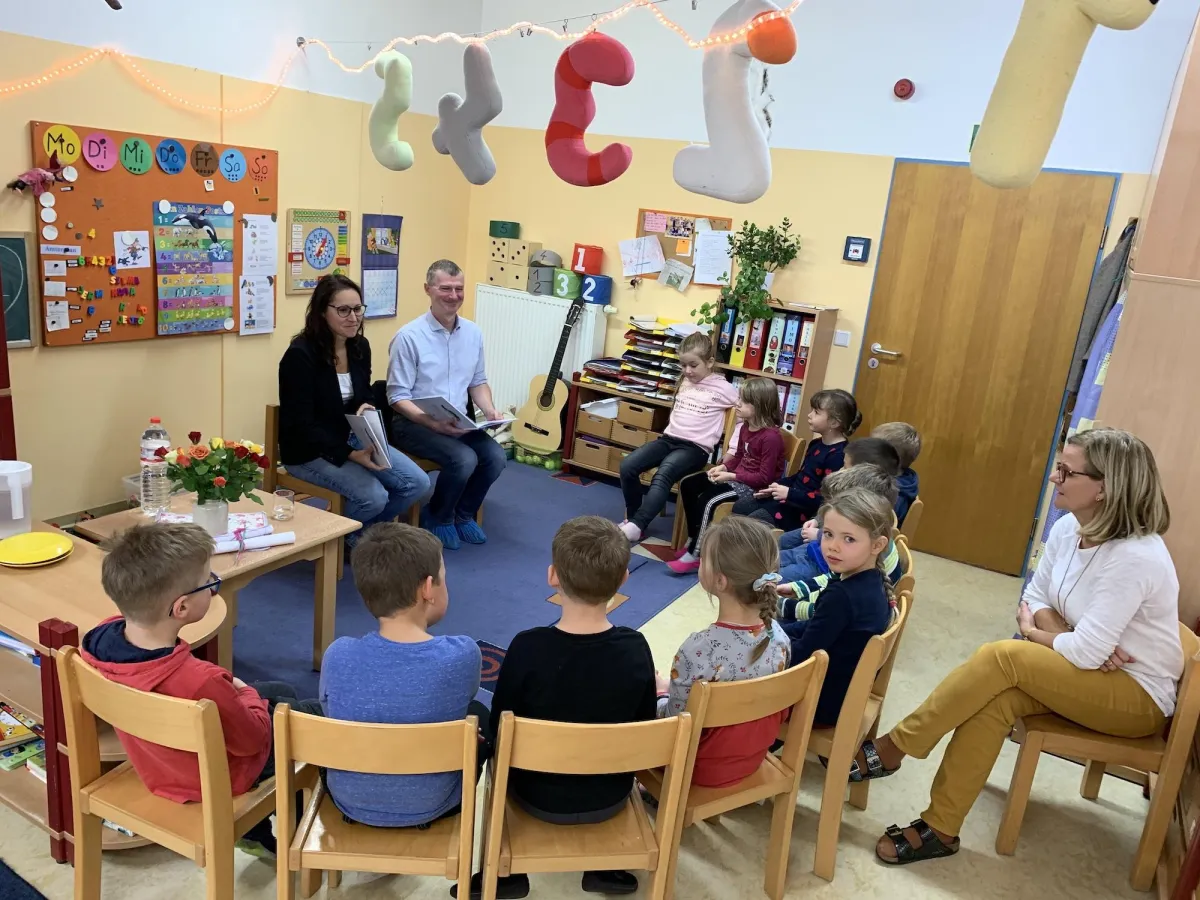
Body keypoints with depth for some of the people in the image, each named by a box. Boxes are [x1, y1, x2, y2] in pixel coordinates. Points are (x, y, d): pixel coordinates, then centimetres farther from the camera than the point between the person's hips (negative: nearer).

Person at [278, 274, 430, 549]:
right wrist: (349, 454, -28)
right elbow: (302, 425, -21)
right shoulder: (300, 355, -20)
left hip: (355, 440, 7)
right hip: (310, 451, -7)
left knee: (417, 483, -9)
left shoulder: (360, 346, 2)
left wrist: (366, 409, -11)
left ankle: (366, 529, 15)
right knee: (374, 497, -26)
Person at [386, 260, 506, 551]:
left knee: (495, 456, -18)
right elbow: (397, 397, -14)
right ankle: (437, 517, 1)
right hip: (413, 423, -6)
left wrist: (489, 410, -5)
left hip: (459, 422, 6)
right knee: (463, 459, -29)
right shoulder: (409, 336, -14)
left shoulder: (473, 333, 5)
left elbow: (478, 382, 15)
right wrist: (434, 423, -26)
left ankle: (463, 515, 9)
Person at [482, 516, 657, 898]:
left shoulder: (526, 647, -26)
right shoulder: (636, 648, -20)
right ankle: (604, 866, 33)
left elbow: (498, 730, -13)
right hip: (611, 799, 2)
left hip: (538, 797, -1)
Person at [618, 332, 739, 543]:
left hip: (695, 447, -6)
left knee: (662, 476, -36)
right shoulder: (684, 383, 18)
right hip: (669, 438, 6)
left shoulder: (723, 388, -1)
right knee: (627, 466, -19)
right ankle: (632, 518, -3)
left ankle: (635, 527, -42)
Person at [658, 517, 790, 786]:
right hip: (753, 756, 6)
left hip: (704, 766, -5)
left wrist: (663, 691, 0)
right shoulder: (777, 635, -15)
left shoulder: (697, 650, -34)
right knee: (667, 696, 24)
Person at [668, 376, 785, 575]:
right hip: (737, 477, 10)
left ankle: (695, 555, -13)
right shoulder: (745, 426, 6)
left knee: (707, 500, -27)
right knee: (688, 484, 2)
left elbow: (765, 477, -23)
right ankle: (694, 540, 10)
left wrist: (731, 476, -23)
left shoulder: (771, 437, -23)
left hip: (755, 487, -10)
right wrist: (723, 467, -2)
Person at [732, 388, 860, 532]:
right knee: (740, 506, 9)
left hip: (804, 511, -10)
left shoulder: (838, 455, -21)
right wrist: (776, 486, 6)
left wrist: (789, 493, -24)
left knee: (753, 520, -17)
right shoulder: (816, 444, 10)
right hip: (789, 498, 10)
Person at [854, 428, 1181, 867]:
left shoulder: (1135, 557, -27)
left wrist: (1034, 634, -8)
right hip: (1088, 673, 7)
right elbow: (1034, 599, 5)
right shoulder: (1068, 529, -3)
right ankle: (940, 827, -15)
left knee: (1001, 657, -26)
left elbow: (1086, 652, -28)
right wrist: (1061, 636, -15)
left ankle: (889, 750, -16)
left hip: (1136, 695, -7)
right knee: (994, 700, -21)